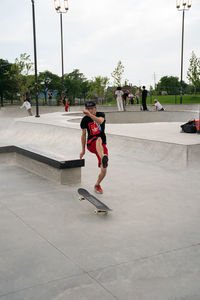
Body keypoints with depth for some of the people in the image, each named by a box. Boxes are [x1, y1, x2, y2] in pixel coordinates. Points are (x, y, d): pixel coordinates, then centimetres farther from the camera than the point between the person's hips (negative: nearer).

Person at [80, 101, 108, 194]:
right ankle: (103, 158, -68)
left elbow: (100, 121, -25)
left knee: (104, 170, -5)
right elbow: (83, 135, 14)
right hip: (91, 144, -1)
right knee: (99, 139, -40)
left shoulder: (101, 115, 1)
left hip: (102, 146, 1)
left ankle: (97, 185, 24)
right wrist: (83, 150, 16)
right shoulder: (84, 120, 4)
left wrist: (89, 114, -38)